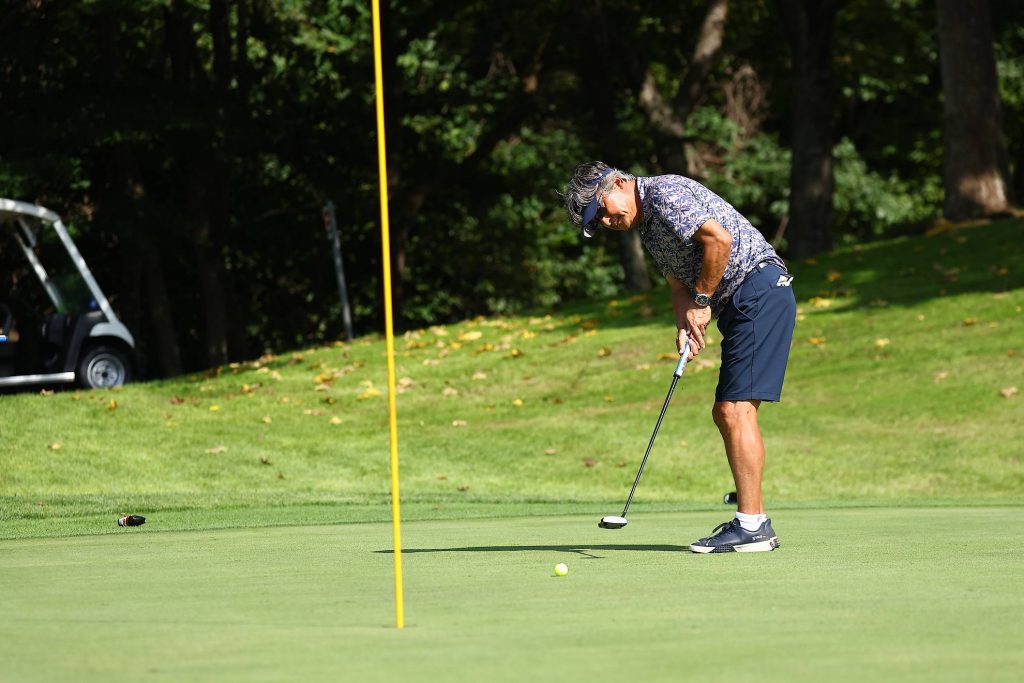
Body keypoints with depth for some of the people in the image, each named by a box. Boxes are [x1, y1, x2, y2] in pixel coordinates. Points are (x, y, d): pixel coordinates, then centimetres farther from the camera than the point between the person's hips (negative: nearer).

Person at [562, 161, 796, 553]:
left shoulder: (665, 193, -11)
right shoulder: (648, 226, 20)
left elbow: (720, 239, -21)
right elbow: (679, 284, 18)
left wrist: (701, 301, -12)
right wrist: (685, 324, -3)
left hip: (759, 289, -11)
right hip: (738, 304, 11)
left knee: (736, 409, -14)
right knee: (725, 412, 11)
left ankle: (752, 527, -16)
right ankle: (750, 518, 14)